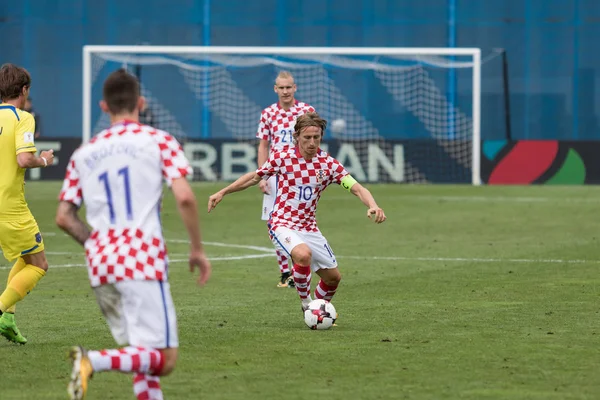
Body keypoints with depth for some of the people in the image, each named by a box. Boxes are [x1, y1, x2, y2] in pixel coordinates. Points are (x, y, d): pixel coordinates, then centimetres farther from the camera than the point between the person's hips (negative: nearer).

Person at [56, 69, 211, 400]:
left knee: (144, 359, 17)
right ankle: (93, 361, -31)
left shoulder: (84, 154, 16)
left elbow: (64, 217, 12)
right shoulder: (157, 140, 4)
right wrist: (197, 249, 3)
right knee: (163, 359, -8)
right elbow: (184, 198, -8)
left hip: (100, 262, 6)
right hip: (142, 261, -6)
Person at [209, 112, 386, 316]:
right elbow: (254, 177, 7)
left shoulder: (328, 163, -6)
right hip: (283, 224, -4)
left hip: (309, 228, 4)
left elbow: (357, 188, -13)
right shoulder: (281, 158, -9)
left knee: (333, 277, 7)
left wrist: (373, 206, -33)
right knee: (303, 254, -35)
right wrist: (222, 192, 7)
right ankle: (305, 302, -11)